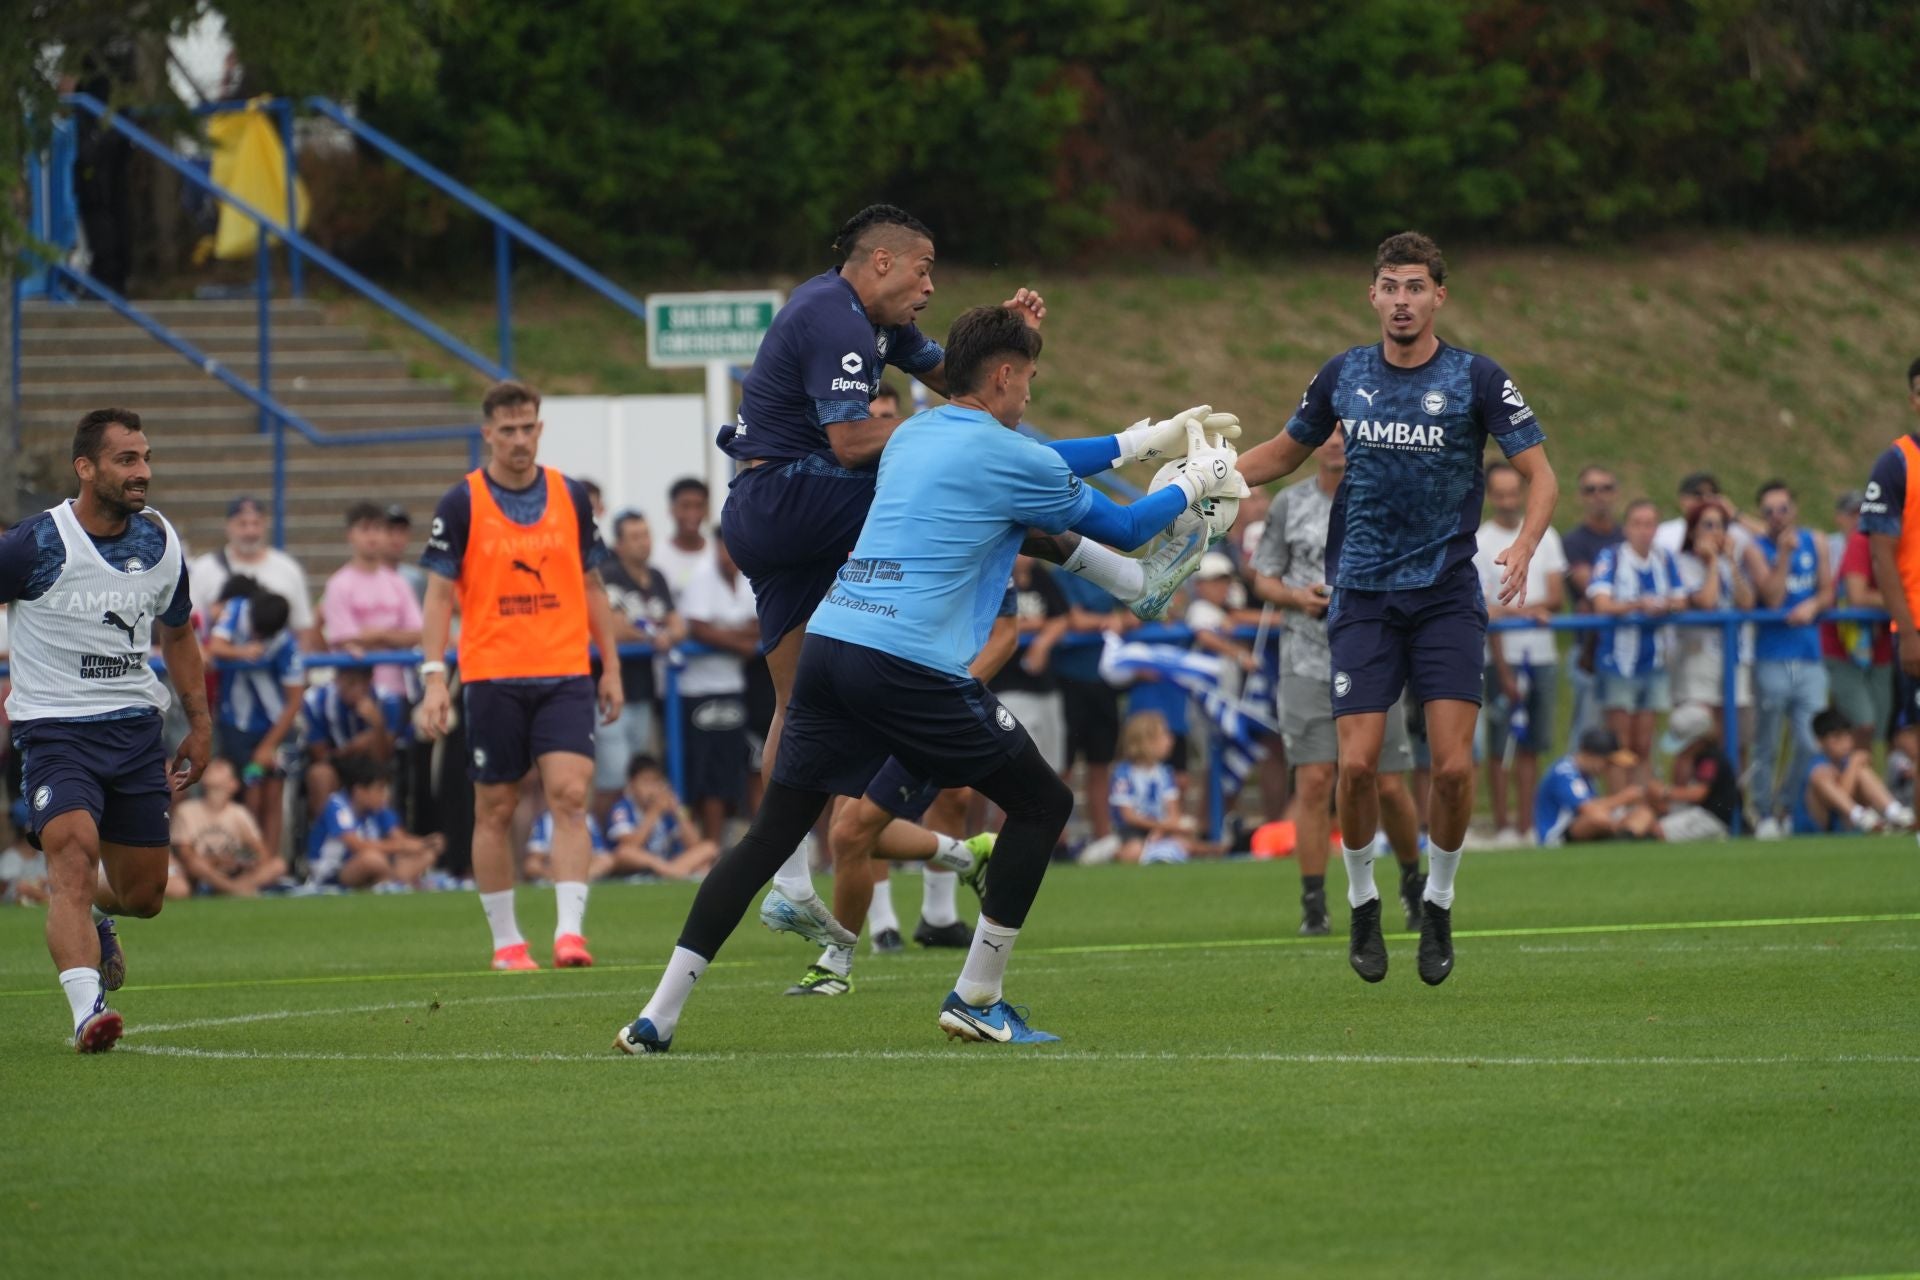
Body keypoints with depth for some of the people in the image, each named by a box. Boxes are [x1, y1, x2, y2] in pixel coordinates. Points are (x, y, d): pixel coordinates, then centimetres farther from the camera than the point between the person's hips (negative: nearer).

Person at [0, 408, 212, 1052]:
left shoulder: (161, 542, 4)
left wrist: (200, 723, 18)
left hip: (137, 730, 5)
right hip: (55, 729, -5)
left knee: (143, 896, 10)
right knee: (73, 855, -27)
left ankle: (93, 914, 46)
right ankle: (86, 1010, -35)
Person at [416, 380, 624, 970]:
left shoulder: (571, 497, 7)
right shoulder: (462, 503, -2)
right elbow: (440, 594, -2)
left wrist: (610, 666, 12)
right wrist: (434, 678, -11)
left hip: (565, 674, 2)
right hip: (492, 677, -1)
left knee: (570, 796, -13)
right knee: (495, 810, 4)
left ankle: (569, 930, -18)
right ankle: (506, 941, 15)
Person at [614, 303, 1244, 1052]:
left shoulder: (912, 436, 22)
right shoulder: (1008, 458, 0)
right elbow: (1123, 530, 13)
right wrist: (1193, 485, 31)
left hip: (828, 645, 7)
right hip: (912, 666, -7)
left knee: (772, 834, 8)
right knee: (1043, 803, 10)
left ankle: (658, 1018, 0)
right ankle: (977, 1000, 9)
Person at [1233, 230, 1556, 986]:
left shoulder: (1476, 380, -3)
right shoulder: (1342, 377, 6)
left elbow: (1539, 474, -3)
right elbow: (1286, 451, 22)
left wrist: (1524, 545, -22)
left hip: (1447, 596, -2)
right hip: (1363, 599, 2)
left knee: (1453, 765, -11)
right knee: (1357, 762, -10)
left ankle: (1437, 904, 12)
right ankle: (1361, 902, 13)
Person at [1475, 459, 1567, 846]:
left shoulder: (1544, 536, 11)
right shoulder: (1479, 543, -1)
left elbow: (1557, 596, 5)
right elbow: (1484, 612, -7)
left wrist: (1519, 609, -14)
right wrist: (1504, 672, -15)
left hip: (1542, 654, 4)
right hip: (1503, 656, -4)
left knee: (1531, 745, 5)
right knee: (1501, 747, -4)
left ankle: (1528, 825, 7)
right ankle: (1502, 827, -1)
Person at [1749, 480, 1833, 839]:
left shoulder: (1815, 543, 12)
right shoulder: (1757, 551, 0)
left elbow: (1828, 591, 12)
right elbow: (1772, 598, -11)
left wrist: (1813, 606, -9)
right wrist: (1784, 553, -14)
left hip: (1810, 659, 3)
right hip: (1772, 659, -3)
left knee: (1811, 744, -7)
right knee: (1766, 745, -1)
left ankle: (1784, 807, 12)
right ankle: (1763, 814, 9)